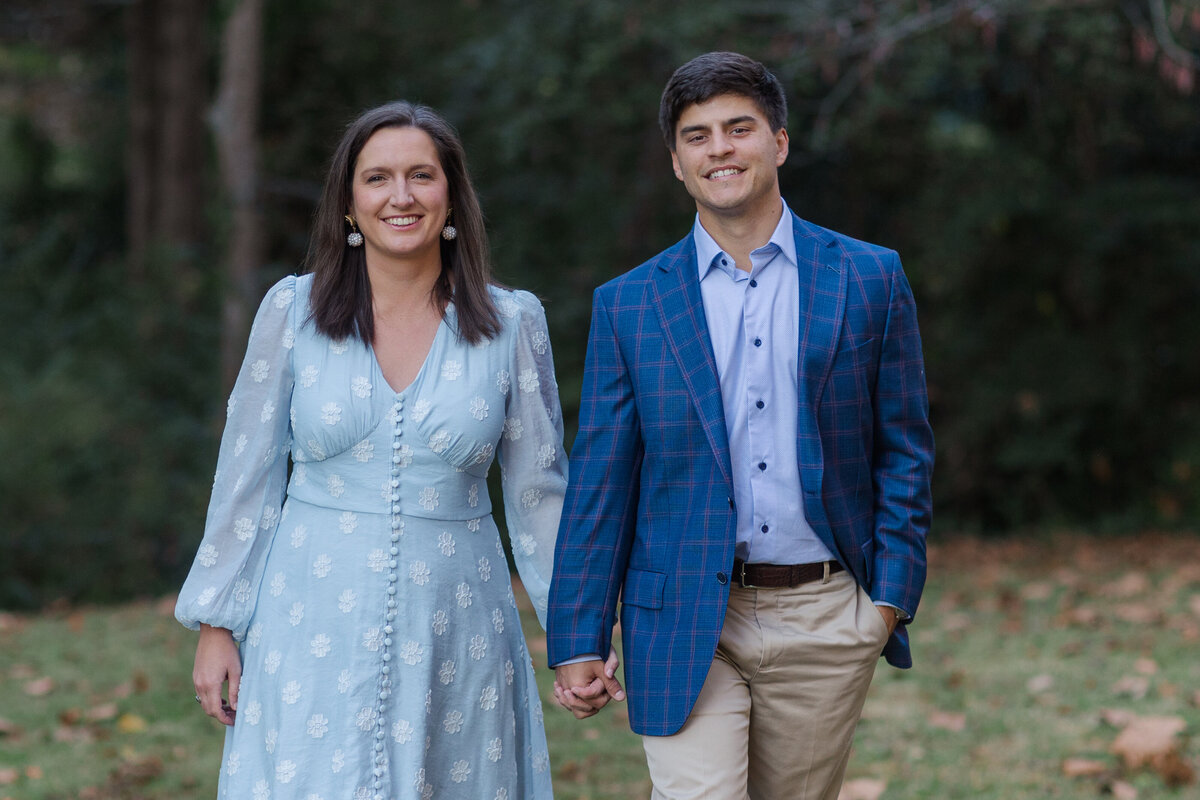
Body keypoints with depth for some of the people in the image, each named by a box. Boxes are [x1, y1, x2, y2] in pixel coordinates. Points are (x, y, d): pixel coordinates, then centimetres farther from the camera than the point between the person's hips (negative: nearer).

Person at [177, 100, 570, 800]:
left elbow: (537, 488, 6)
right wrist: (216, 624, 4)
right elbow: (248, 476, 5)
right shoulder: (293, 310, 0)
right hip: (314, 630, 0)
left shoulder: (513, 323, 1)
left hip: (453, 632, 0)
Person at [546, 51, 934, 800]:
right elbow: (599, 483, 4)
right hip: (686, 625, -1)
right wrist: (577, 642, 0)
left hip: (825, 620, 1)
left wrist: (892, 593, -3)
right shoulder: (628, 304, 3)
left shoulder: (870, 279, 3)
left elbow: (905, 451, 6)